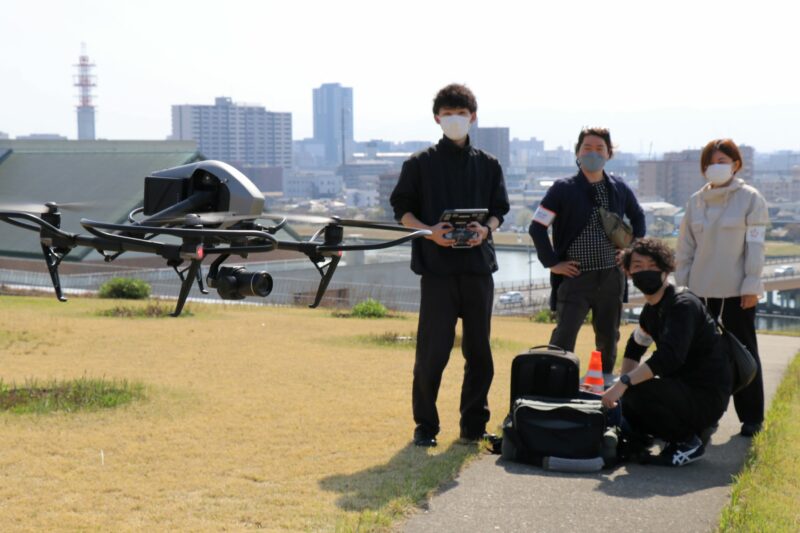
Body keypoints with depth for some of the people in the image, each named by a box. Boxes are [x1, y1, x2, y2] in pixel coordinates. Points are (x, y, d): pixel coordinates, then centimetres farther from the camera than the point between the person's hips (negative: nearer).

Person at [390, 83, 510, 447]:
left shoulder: (488, 165, 12)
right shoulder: (420, 164, 4)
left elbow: (499, 210, 13)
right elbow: (402, 209, 3)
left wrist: (486, 229, -9)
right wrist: (430, 232, -14)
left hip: (478, 264, 3)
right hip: (437, 266, -3)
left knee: (479, 350, 7)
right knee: (432, 349, -4)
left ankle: (474, 424, 17)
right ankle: (425, 425, 6)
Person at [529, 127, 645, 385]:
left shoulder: (619, 189, 6)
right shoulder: (564, 189, -5)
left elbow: (638, 218, 23)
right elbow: (537, 227, -4)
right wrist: (552, 263, -8)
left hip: (612, 277, 4)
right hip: (576, 276, -4)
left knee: (608, 335, 13)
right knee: (563, 337, -9)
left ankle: (607, 381, 28)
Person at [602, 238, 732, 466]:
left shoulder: (683, 304, -18)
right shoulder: (651, 310, 11)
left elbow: (670, 356, -33)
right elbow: (634, 348, 25)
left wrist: (625, 383, -36)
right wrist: (621, 384, 8)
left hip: (707, 396, -10)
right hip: (682, 388, 10)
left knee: (637, 393, -29)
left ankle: (689, 442, -9)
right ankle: (696, 429, 13)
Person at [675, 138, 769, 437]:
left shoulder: (750, 199, -5)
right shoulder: (696, 201, 8)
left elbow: (755, 245, -7)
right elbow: (686, 247, 11)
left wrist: (751, 286, -11)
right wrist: (681, 283, 7)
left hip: (737, 290, -4)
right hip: (701, 289, 4)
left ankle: (751, 417, 12)